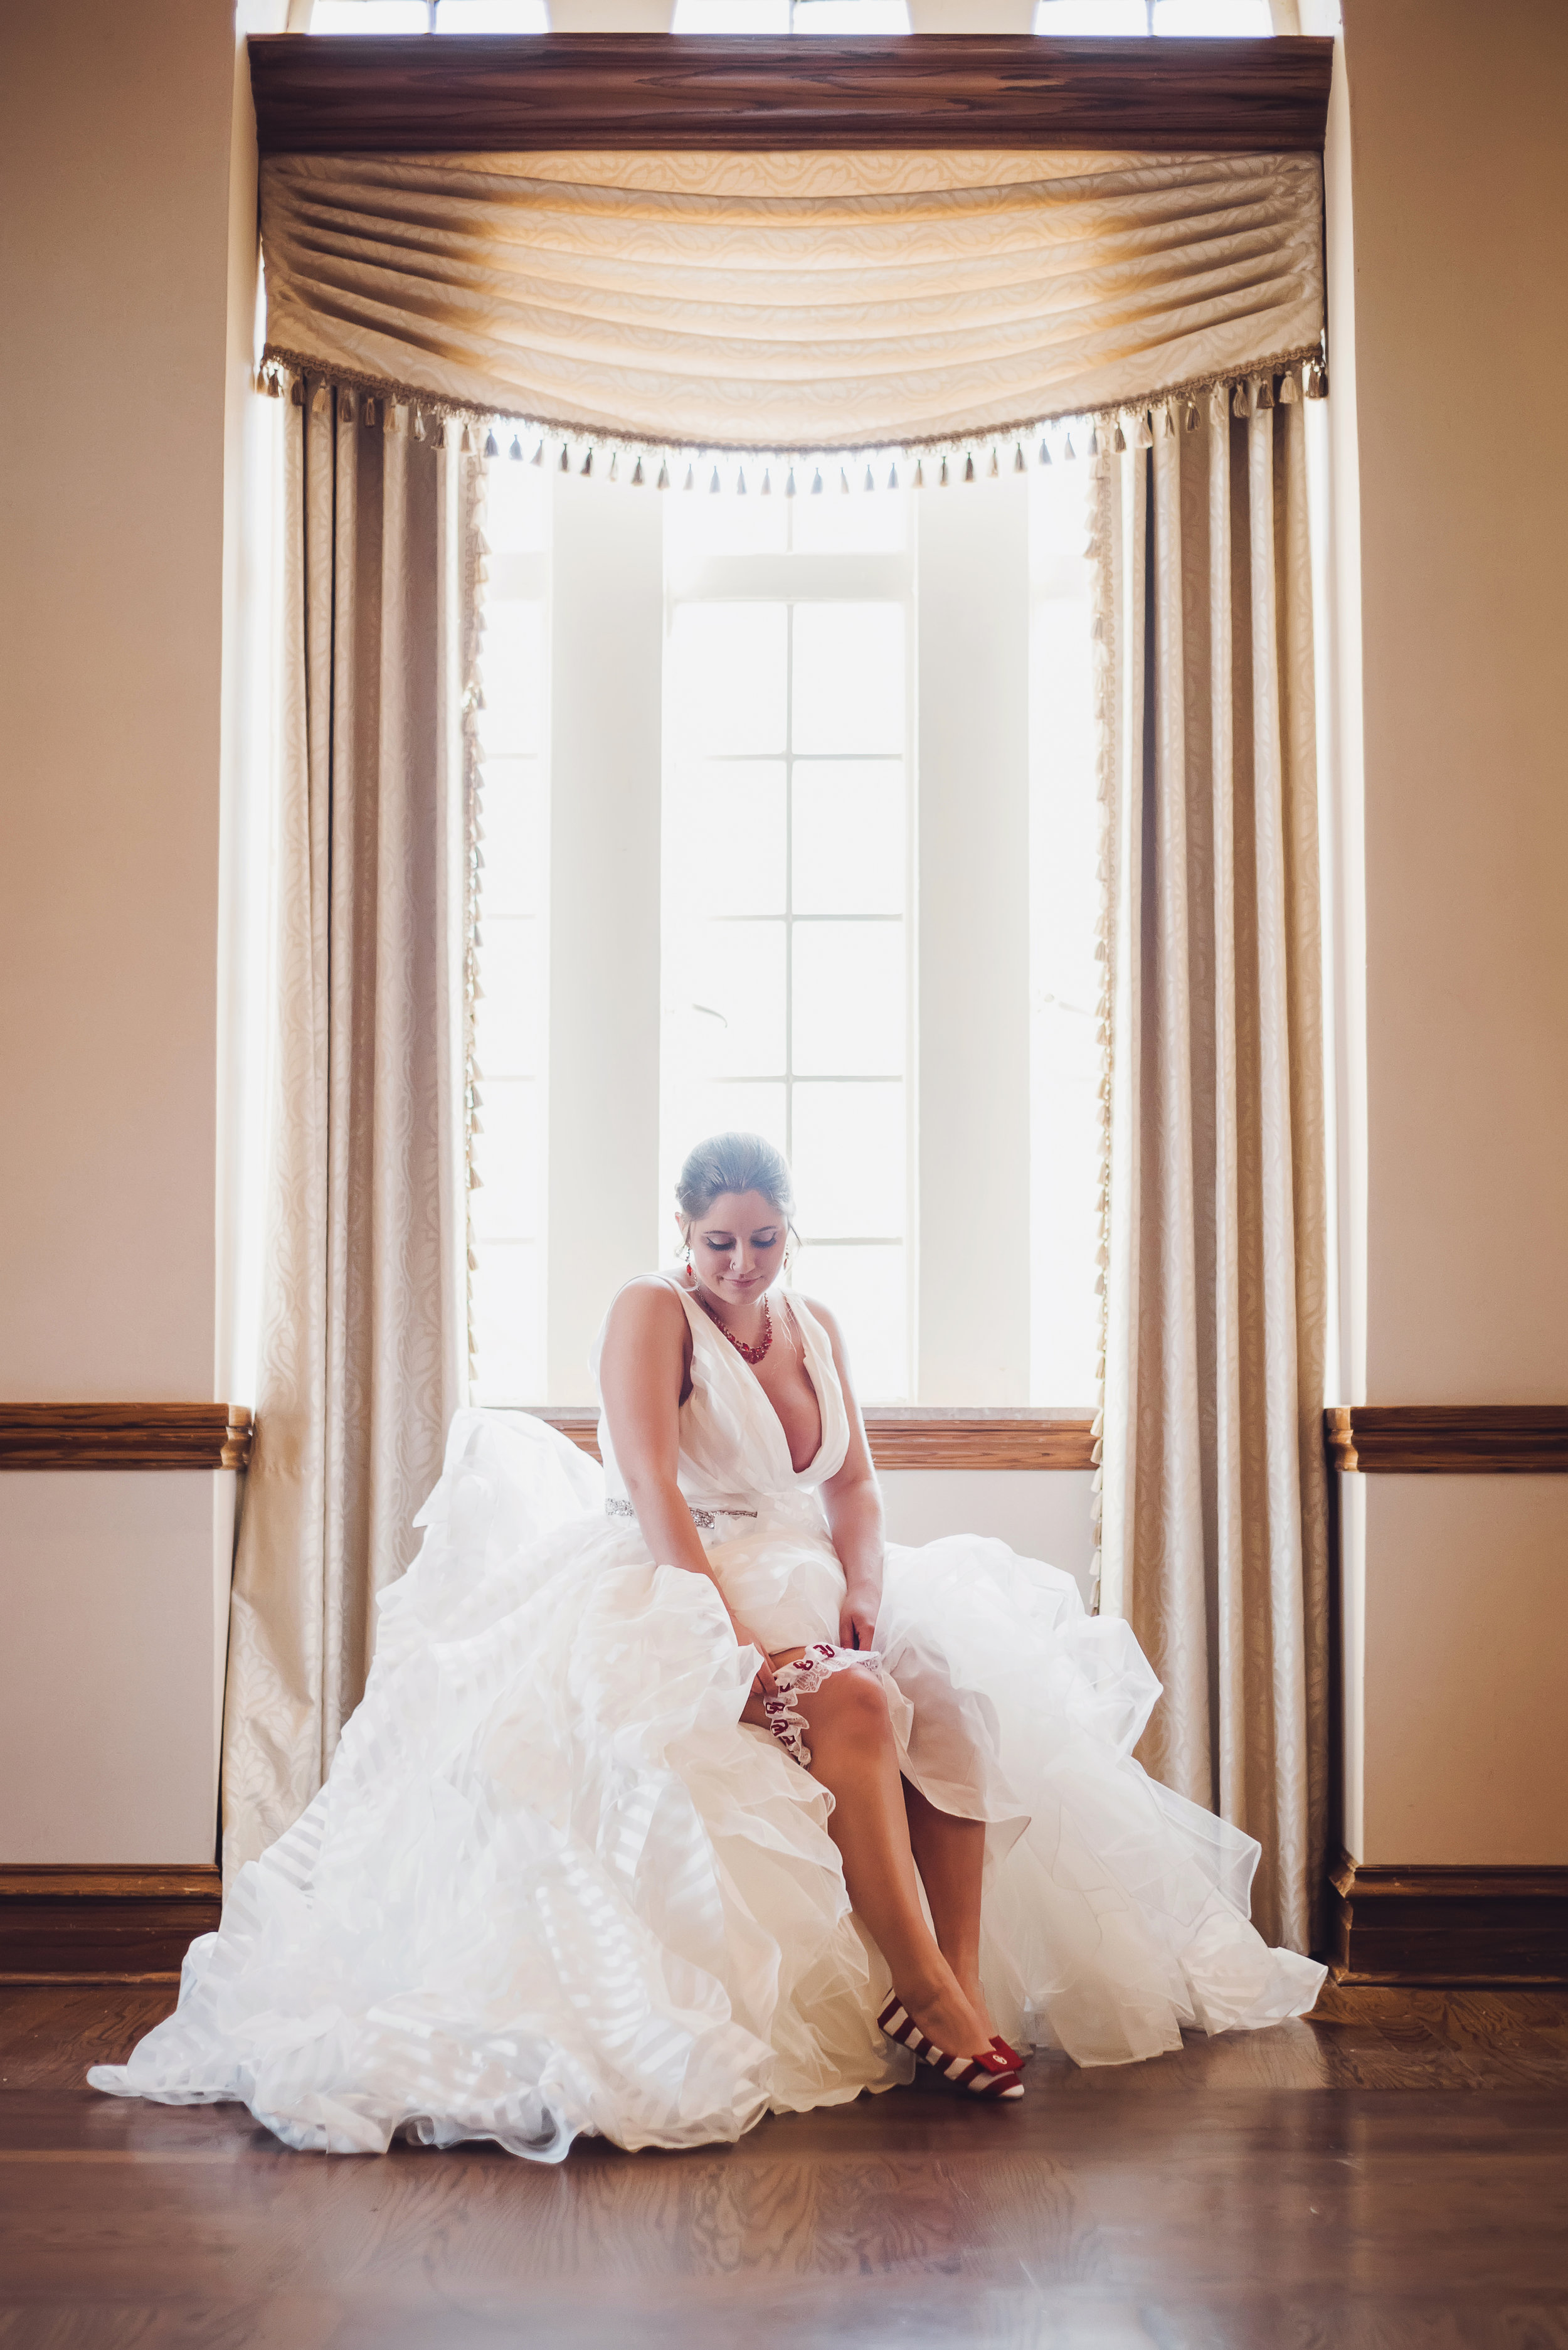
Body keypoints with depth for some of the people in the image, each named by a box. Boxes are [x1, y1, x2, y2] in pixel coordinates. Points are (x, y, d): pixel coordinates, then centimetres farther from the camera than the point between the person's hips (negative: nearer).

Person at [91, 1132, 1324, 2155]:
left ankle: (961, 1996, -26)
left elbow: (854, 1483, 12)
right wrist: (742, 1639, -27)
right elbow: (654, 1495, -16)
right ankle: (927, 2002, -30)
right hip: (679, 1599, -6)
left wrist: (867, 1593, -9)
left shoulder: (816, 1328, 16)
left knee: (961, 1704, -22)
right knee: (850, 1707, -33)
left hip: (801, 1595, 6)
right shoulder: (652, 1313, -4)